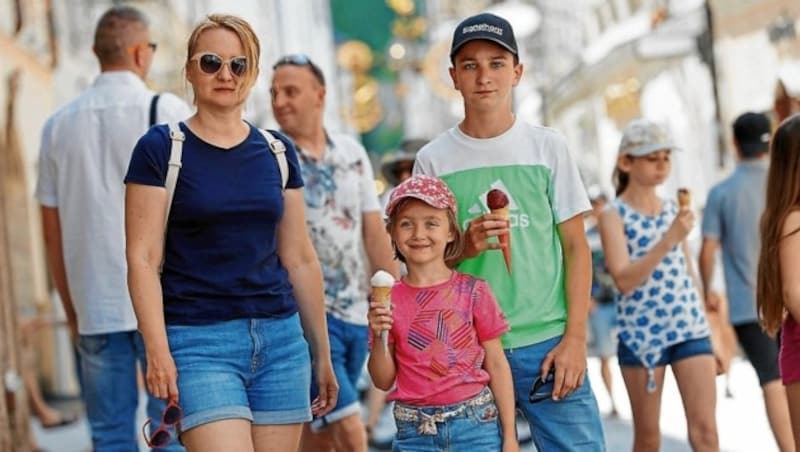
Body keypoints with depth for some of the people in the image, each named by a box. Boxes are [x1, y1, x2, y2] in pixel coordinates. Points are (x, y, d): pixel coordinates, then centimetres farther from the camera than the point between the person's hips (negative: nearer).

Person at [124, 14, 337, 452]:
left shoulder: (277, 151, 11)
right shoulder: (160, 148, -1)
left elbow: (300, 259, 14)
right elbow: (143, 258, -5)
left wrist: (322, 352, 14)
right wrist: (158, 350, -14)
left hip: (281, 338, 4)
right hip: (199, 340, -4)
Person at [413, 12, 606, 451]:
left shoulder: (547, 147, 4)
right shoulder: (433, 159, 4)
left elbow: (575, 246, 5)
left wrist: (575, 337, -4)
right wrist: (464, 248, -14)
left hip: (548, 343, 0)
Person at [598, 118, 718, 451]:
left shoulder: (673, 210, 10)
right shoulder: (614, 216, -4)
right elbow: (624, 280, -18)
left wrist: (709, 334, 18)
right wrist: (668, 240, -27)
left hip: (689, 328, 4)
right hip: (641, 332, -4)